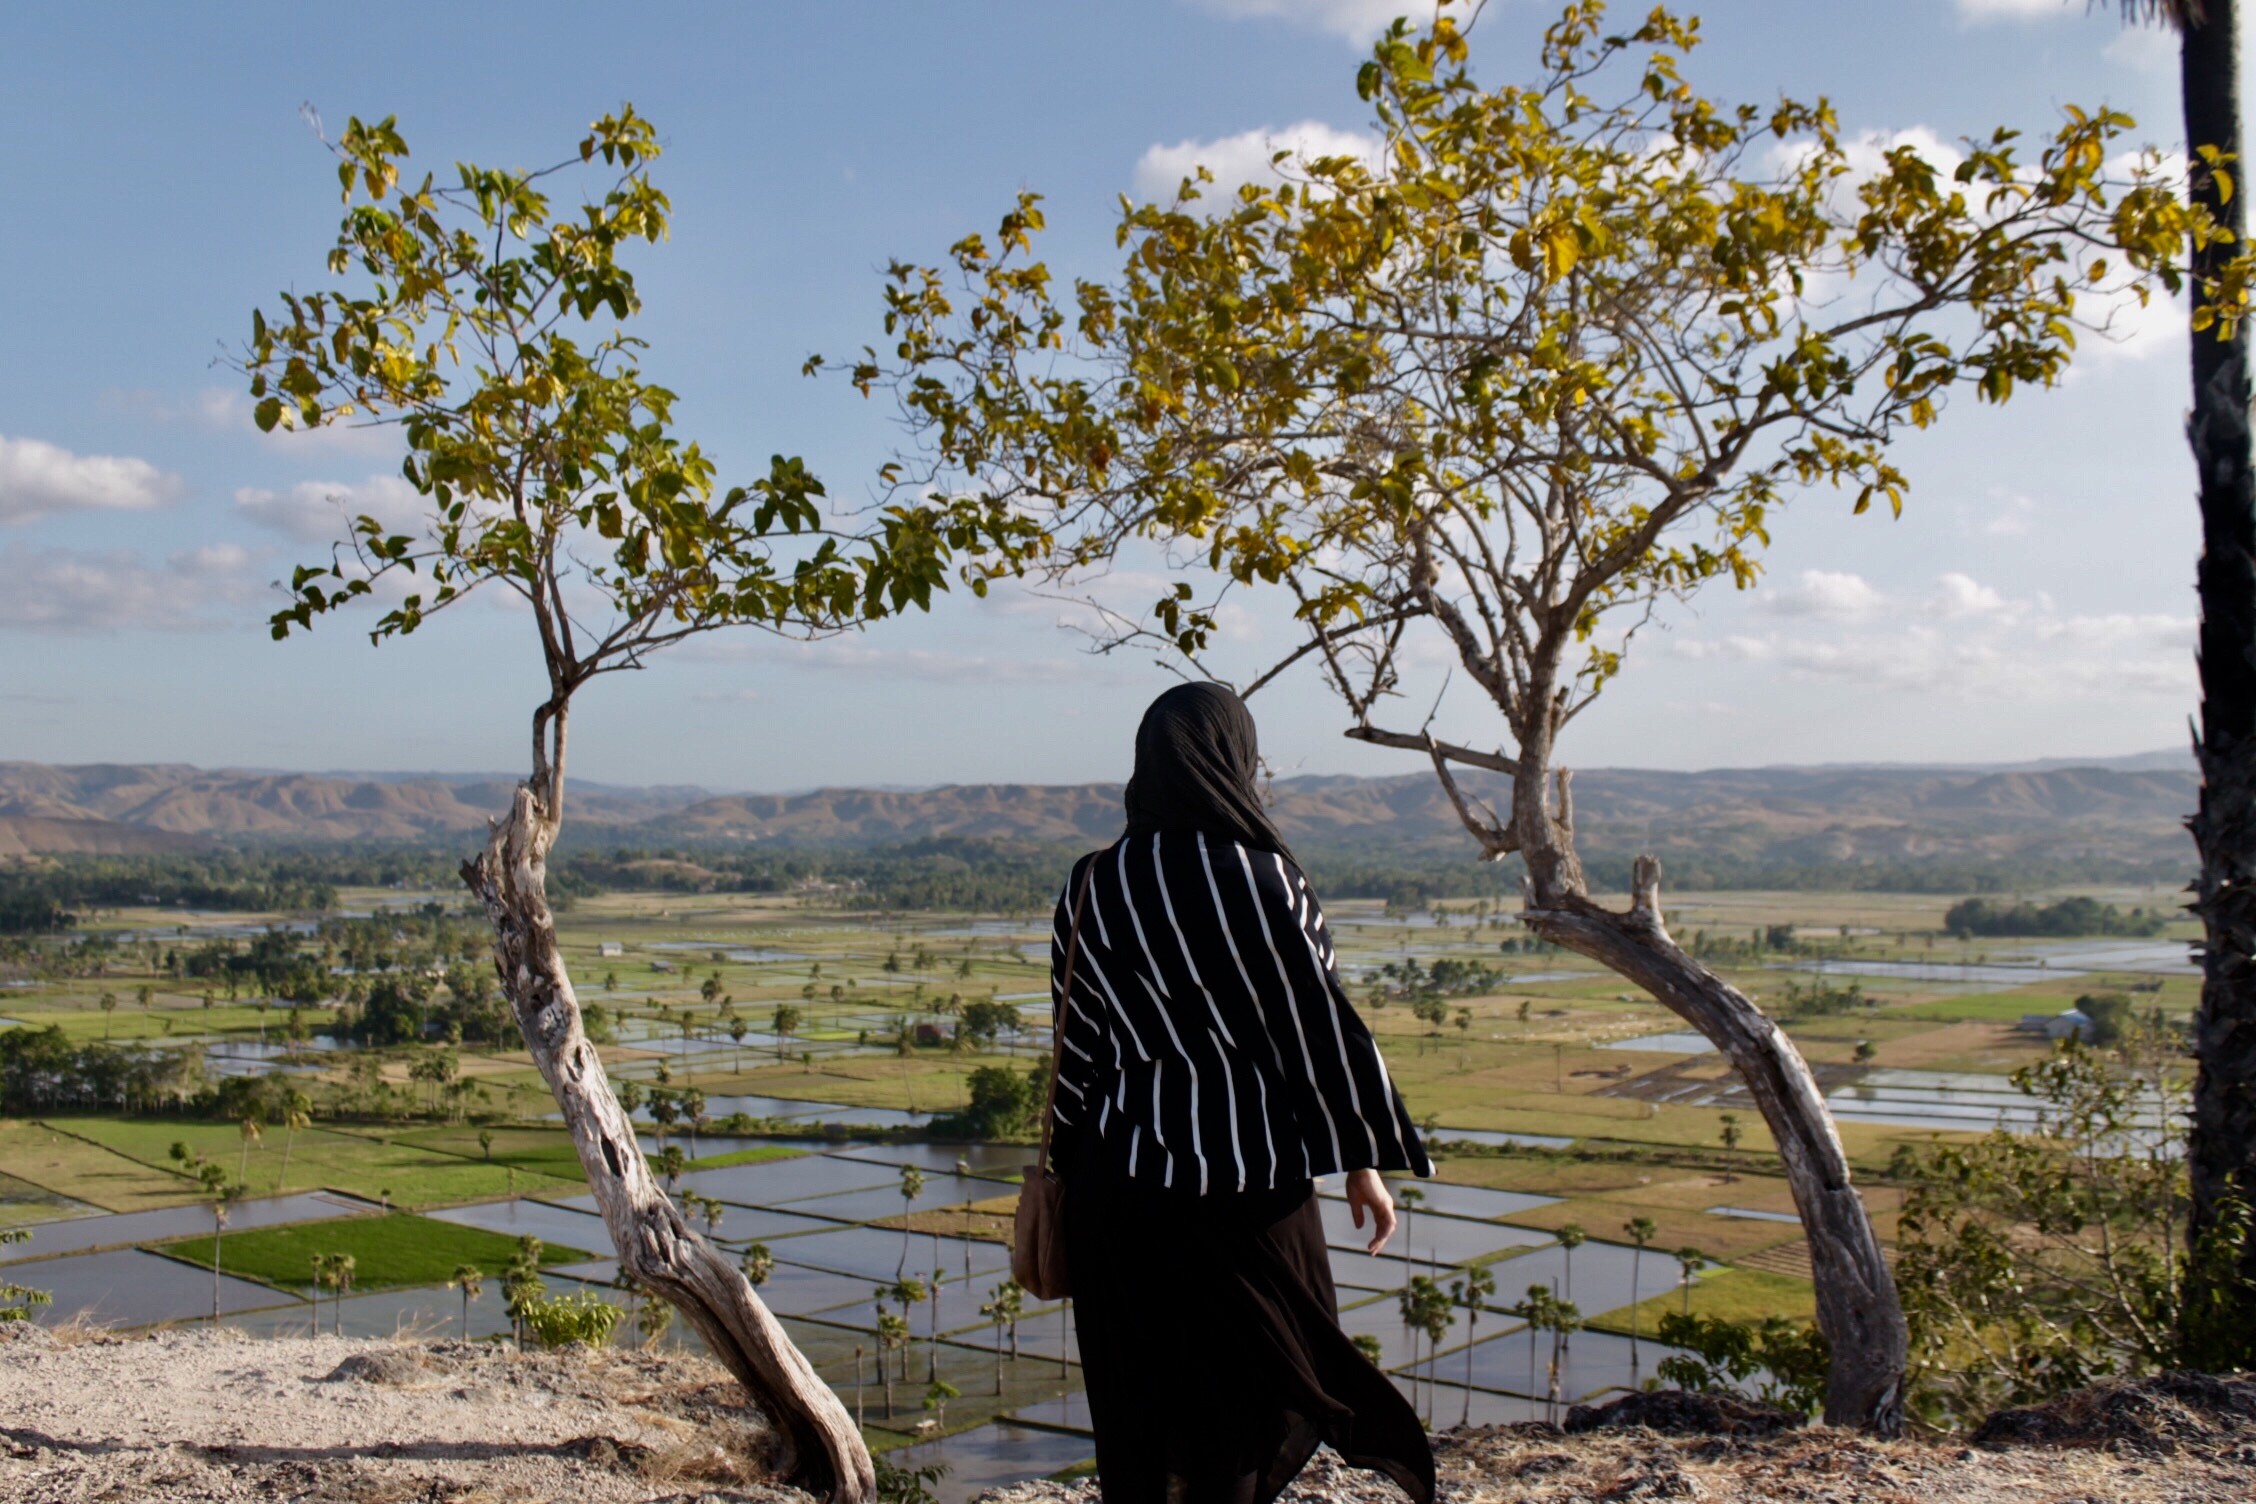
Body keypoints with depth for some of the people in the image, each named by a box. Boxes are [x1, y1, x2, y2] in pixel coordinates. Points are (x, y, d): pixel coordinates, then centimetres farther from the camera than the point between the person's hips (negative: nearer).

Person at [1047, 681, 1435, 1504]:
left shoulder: (1093, 886, -2)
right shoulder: (1263, 877, -12)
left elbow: (1077, 1042, 4)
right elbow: (1320, 1021, -10)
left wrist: (1074, 1162, 15)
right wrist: (1365, 1160, -2)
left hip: (1124, 1175, 3)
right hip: (1247, 1172, -3)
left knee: (1140, 1399, 13)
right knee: (1250, 1379, 13)